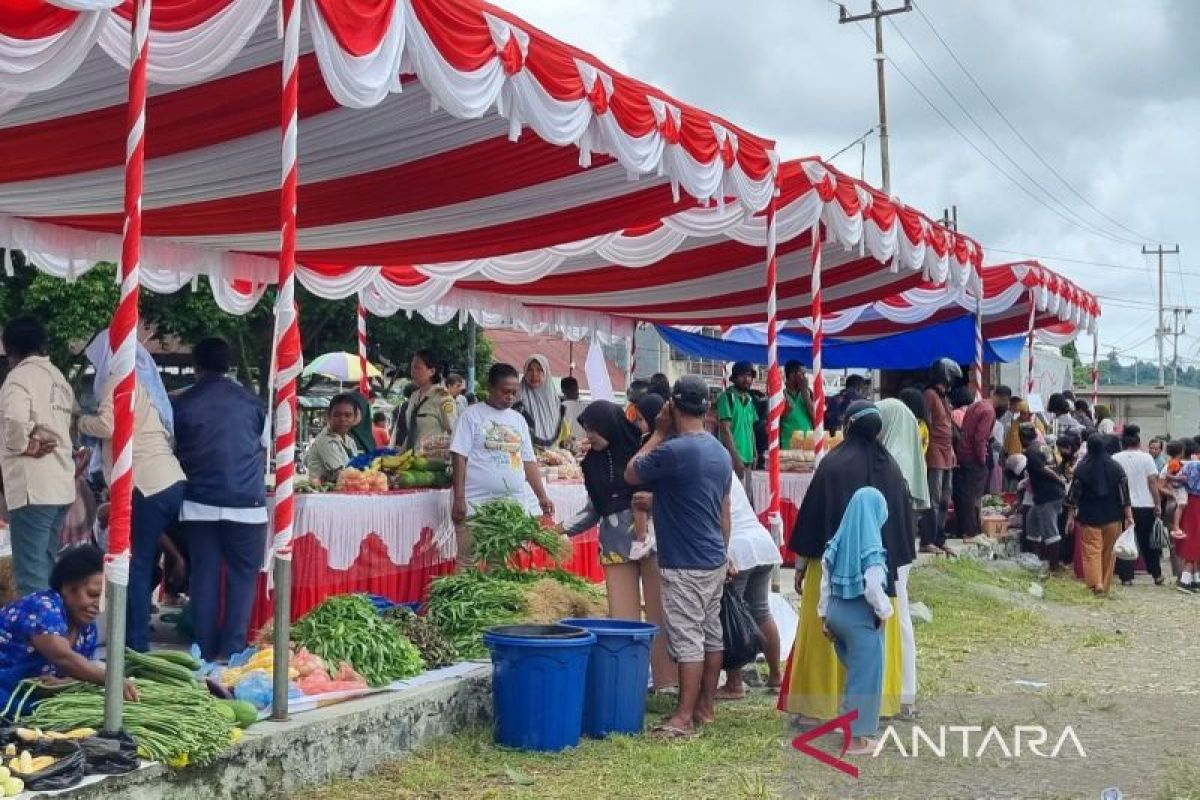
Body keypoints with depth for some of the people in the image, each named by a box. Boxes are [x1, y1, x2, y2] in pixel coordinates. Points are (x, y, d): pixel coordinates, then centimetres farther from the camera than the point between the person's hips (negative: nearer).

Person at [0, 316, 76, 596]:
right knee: (47, 566, 16)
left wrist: (23, 446, -10)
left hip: (32, 486, -9)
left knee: (31, 572, -8)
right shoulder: (59, 378, 19)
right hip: (60, 483, 9)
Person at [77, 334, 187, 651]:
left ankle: (136, 646, -5)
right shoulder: (142, 379, 24)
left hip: (147, 487, -9)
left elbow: (108, 425, -14)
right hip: (172, 483, 9)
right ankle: (138, 640, 19)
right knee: (145, 566, 13)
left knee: (135, 568, -5)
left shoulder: (118, 378, -1)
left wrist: (80, 420, 4)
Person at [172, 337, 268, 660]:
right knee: (243, 575, 6)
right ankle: (232, 650, 2)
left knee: (204, 575, 8)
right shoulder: (252, 403, 2)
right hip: (246, 503, -1)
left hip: (199, 503, 1)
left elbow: (173, 453, 12)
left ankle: (205, 650, 11)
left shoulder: (182, 403, 2)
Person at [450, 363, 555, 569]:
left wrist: (542, 497, 10)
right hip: (476, 504, -5)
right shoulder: (472, 415, 0)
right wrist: (459, 498, -12)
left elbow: (529, 461, 16)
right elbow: (460, 457, -5)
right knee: (468, 564, -3)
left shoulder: (518, 420, 14)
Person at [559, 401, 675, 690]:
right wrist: (564, 528, 3)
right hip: (616, 546, 4)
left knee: (660, 615, -1)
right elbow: (594, 509, 12)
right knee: (622, 619, 0)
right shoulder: (594, 463, 9)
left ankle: (669, 683, 7)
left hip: (652, 540, -4)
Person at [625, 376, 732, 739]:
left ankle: (684, 717, -3)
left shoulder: (673, 450, -19)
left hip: (685, 564, -9)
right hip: (715, 560, 9)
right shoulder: (720, 452, 8)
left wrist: (658, 433, 3)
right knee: (711, 633, 13)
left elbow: (630, 475, -3)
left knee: (687, 639, -6)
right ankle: (707, 705, 22)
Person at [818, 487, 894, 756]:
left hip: (836, 613, 7)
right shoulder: (871, 549, -18)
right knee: (865, 676, 4)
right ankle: (858, 738, 9)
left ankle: (849, 723, 31)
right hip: (861, 619, -7)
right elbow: (873, 588, -22)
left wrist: (824, 615, 13)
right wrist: (885, 611, -5)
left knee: (854, 671, 22)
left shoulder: (837, 543, 3)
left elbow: (825, 581, 6)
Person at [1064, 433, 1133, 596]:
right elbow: (1124, 494, -3)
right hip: (1112, 517, 2)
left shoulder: (1082, 468, -8)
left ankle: (1096, 582, -21)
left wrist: (1070, 517, 3)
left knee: (1091, 550, -2)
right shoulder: (1116, 468, -3)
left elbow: (1074, 495, -5)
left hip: (1089, 517, -2)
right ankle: (1105, 585, 20)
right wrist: (1129, 516, 2)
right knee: (1109, 552, 12)